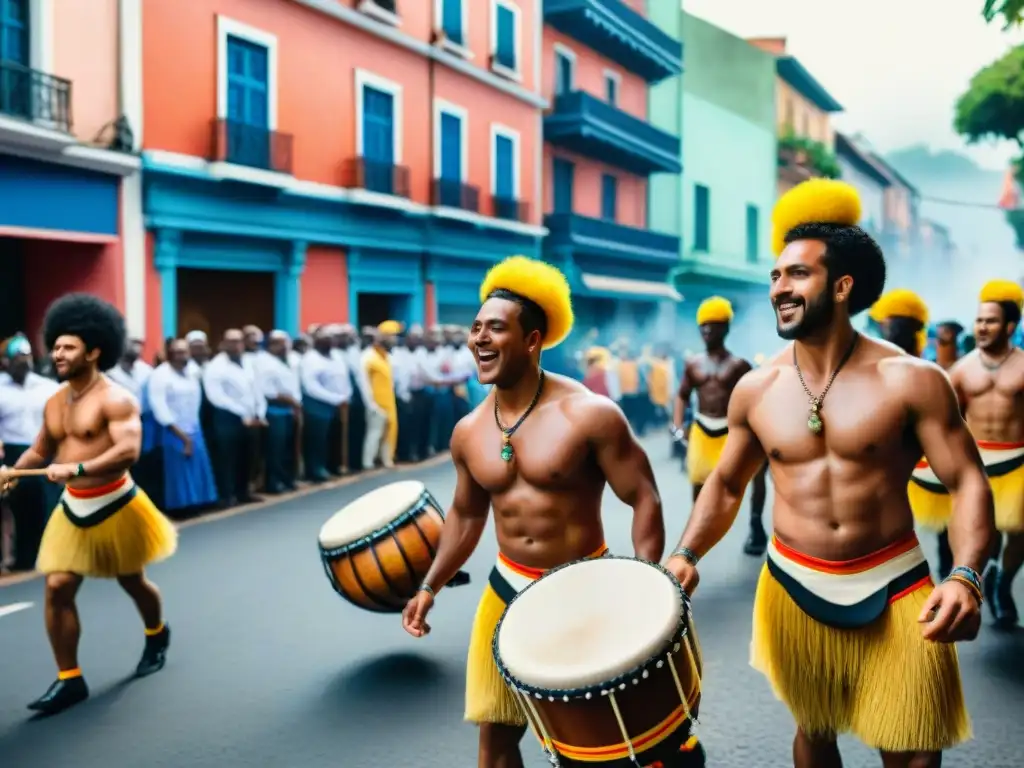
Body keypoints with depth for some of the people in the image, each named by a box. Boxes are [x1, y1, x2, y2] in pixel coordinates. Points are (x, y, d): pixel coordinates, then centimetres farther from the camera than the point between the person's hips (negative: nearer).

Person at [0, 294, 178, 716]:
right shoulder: (54, 402, 5)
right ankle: (69, 679, 7)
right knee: (57, 588, -5)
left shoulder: (115, 399, -18)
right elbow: (41, 451, 16)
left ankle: (157, 636, 46)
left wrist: (77, 468, -38)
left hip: (115, 506, -6)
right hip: (72, 509, 6)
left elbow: (128, 450, -30)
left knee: (132, 582, 14)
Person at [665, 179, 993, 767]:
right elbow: (726, 485, 9)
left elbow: (968, 483, -12)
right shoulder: (755, 390, -2)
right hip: (794, 589, 3)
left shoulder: (910, 380, -12)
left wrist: (966, 576, -29)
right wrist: (686, 555, -8)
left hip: (894, 589, -2)